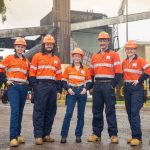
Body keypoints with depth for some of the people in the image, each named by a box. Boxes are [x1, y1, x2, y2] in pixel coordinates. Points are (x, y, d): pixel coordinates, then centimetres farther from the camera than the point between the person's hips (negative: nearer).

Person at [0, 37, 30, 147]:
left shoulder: (27, 61, 15)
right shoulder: (9, 58, 3)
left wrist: (29, 86, 14)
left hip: (24, 88, 5)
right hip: (13, 87, -5)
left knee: (20, 112, 7)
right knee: (15, 111, -16)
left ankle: (18, 134, 16)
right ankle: (13, 137, -17)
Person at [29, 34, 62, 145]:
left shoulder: (56, 59, 17)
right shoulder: (37, 56, 5)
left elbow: (59, 76, 16)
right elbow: (32, 73, -2)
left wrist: (59, 90, 10)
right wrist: (35, 87, -12)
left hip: (53, 87, 5)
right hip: (41, 86, -5)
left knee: (50, 111, 6)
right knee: (39, 111, -7)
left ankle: (46, 134, 14)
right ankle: (38, 135, -4)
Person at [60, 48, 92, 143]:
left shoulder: (85, 69, 8)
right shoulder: (68, 68, 7)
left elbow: (89, 81, 10)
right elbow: (64, 81, 6)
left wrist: (85, 88, -7)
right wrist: (68, 89, -9)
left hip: (82, 92, 2)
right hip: (72, 92, -1)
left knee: (81, 114, 4)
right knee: (68, 114, -9)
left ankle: (78, 135, 13)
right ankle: (64, 135, -3)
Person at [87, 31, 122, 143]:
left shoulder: (114, 54, 1)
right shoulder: (94, 56, 16)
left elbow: (119, 73, -6)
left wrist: (113, 85, -12)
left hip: (108, 86, -5)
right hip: (97, 86, 5)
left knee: (110, 111, -2)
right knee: (96, 111, 7)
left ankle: (113, 134, 5)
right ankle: (96, 133, 15)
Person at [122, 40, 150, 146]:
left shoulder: (140, 60, -6)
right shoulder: (124, 62, 13)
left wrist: (139, 80, -14)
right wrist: (125, 81, 10)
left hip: (137, 88, -7)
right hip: (127, 88, 7)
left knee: (134, 112, -15)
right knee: (129, 112, 9)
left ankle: (137, 137, -10)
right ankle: (135, 134, 20)